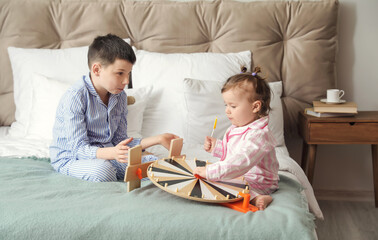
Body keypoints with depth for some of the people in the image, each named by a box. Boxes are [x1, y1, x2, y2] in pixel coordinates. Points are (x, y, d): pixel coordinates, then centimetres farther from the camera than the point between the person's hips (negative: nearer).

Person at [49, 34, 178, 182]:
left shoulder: (119, 96, 4)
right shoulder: (75, 97, -20)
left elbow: (120, 141, 8)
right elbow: (79, 149, -24)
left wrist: (158, 139, -1)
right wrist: (112, 153, -42)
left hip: (105, 155, 6)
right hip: (70, 158, -6)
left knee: (151, 162, -13)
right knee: (102, 169, -38)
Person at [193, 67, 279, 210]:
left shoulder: (257, 135, -27)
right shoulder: (238, 127, 7)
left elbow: (240, 163, -39)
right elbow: (229, 151, 25)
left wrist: (210, 172, -44)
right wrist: (216, 146, 5)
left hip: (257, 181, -11)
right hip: (239, 176, 11)